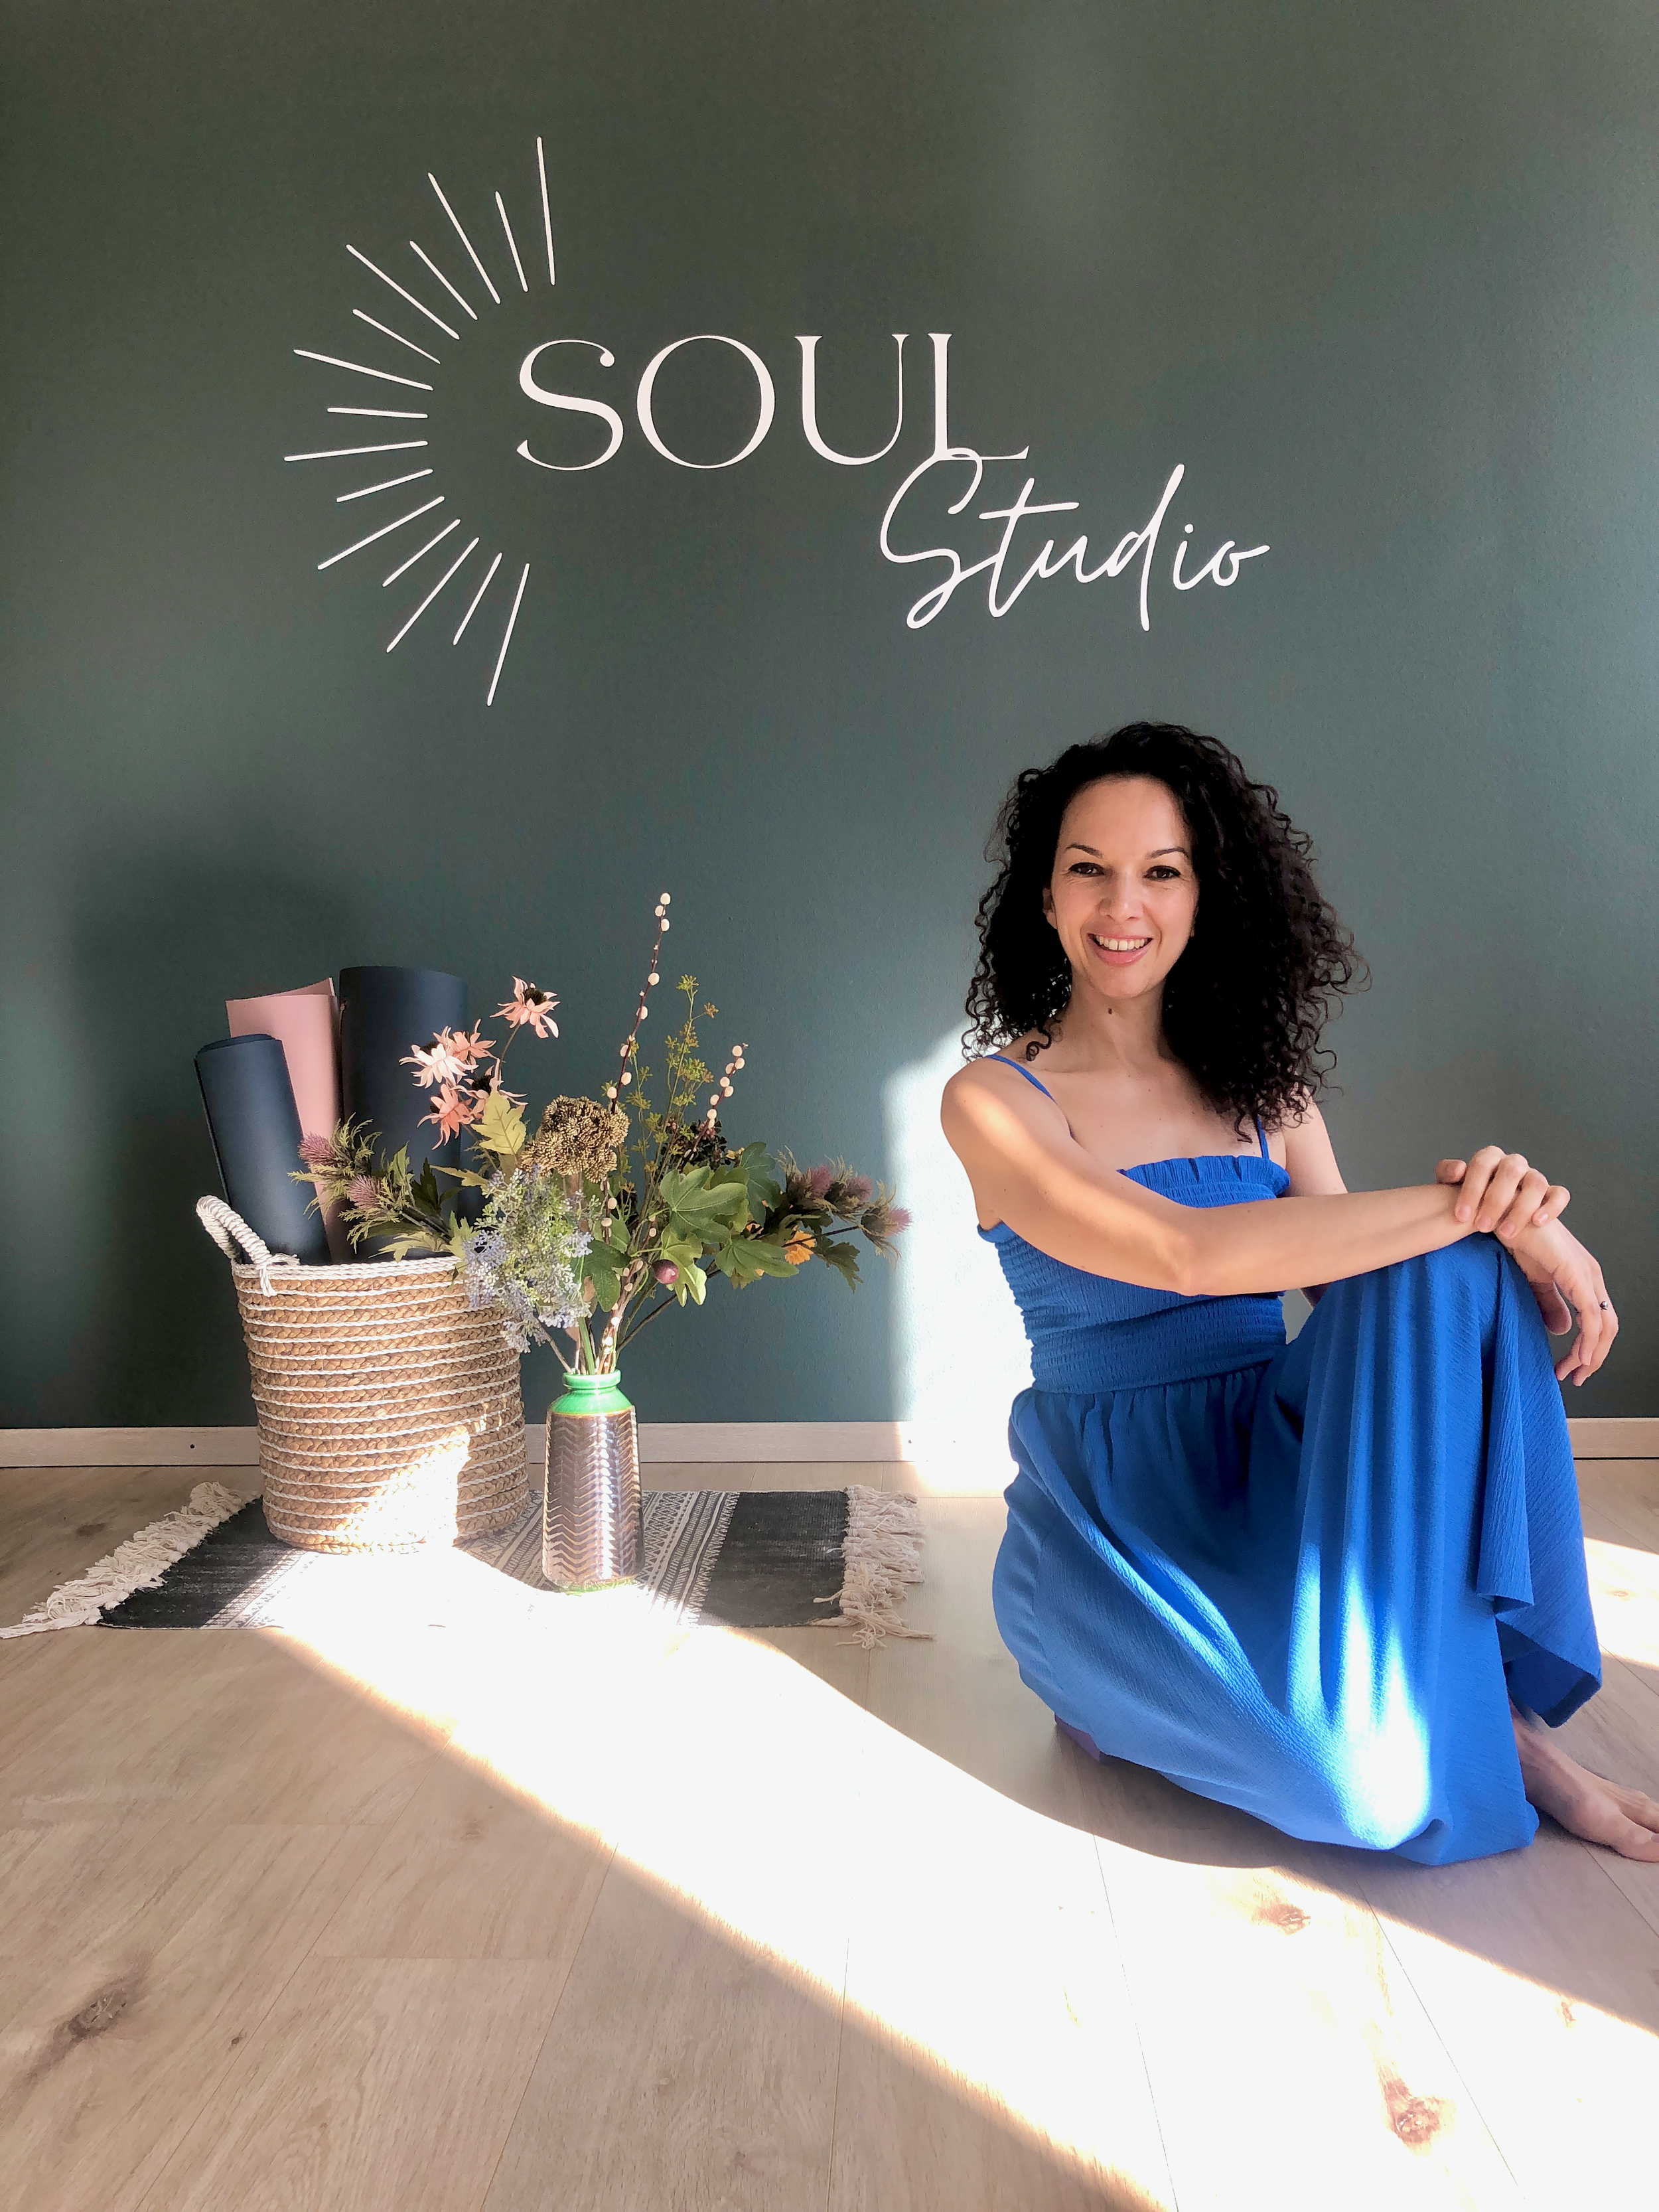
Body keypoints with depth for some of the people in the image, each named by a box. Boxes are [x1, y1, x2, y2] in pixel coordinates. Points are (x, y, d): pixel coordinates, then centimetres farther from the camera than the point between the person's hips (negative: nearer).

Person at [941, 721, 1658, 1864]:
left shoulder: (1261, 1083, 8)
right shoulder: (994, 1100, -10)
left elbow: (1347, 1256, 4)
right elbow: (1184, 1253, -26)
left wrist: (1504, 1218, -19)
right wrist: (1472, 1202, -24)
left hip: (1270, 1483, 5)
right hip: (1112, 1528, -5)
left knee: (1442, 1271, -23)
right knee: (1367, 1773, -31)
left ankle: (1491, 1696, -15)